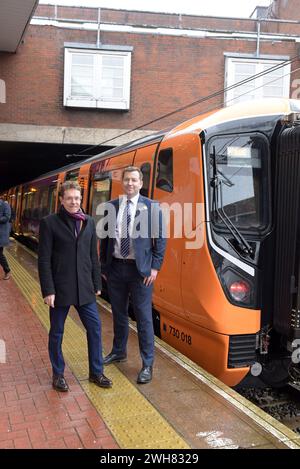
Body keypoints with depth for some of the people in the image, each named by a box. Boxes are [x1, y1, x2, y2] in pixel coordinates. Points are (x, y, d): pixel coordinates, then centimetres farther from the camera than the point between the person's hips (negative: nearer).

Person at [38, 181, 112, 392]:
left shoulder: (89, 222, 7)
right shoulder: (50, 223, -6)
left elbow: (93, 256, 11)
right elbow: (44, 259, -8)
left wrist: (97, 284, 9)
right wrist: (48, 290, -13)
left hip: (84, 288, 4)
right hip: (60, 288, -4)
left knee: (95, 327, 7)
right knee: (57, 333, 9)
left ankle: (96, 372, 22)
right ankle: (58, 375, 25)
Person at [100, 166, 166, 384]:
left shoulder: (152, 207, -5)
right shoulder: (111, 206, 5)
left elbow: (160, 239, -4)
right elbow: (105, 237, 10)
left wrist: (155, 267, -8)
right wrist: (103, 265, 8)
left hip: (140, 269, -4)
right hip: (115, 267, 4)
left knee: (144, 317, 0)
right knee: (119, 313, 18)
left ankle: (148, 364, 11)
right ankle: (119, 351, 38)